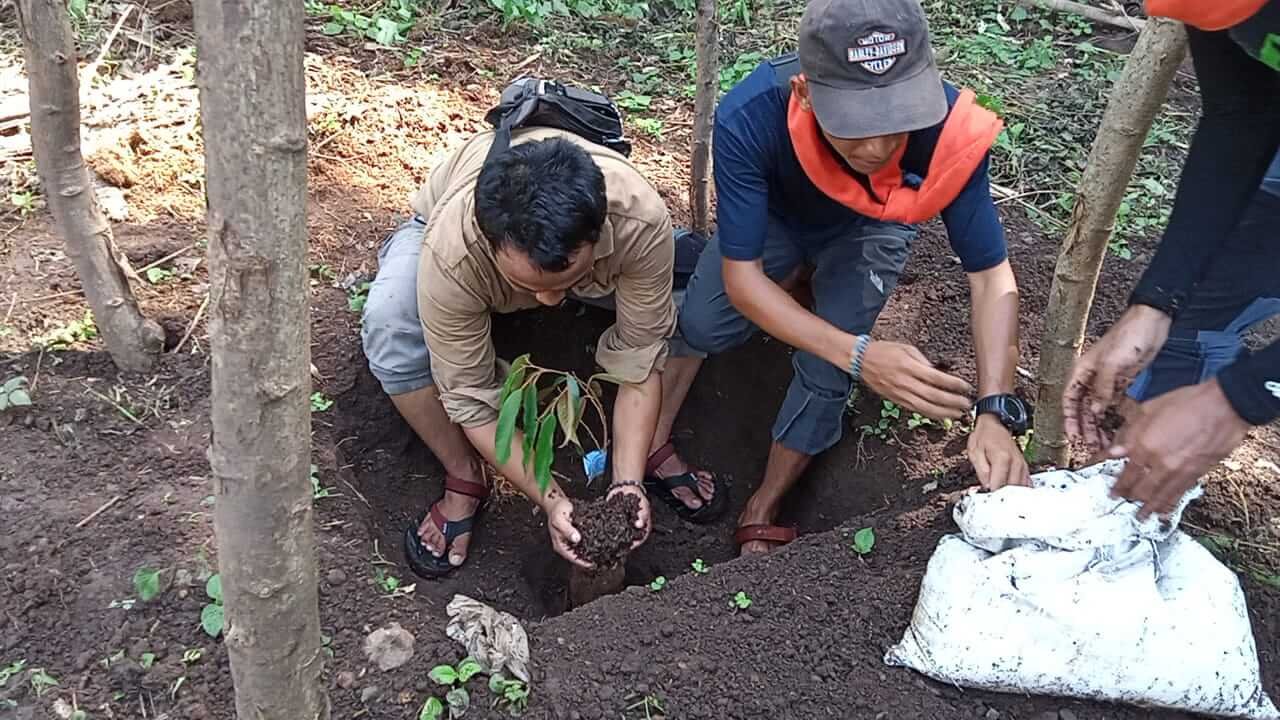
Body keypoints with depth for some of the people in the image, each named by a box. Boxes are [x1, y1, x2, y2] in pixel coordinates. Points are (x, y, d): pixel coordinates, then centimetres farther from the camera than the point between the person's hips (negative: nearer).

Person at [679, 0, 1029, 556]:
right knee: (703, 330, -14)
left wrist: (996, 411, -45)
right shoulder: (748, 119, -43)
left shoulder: (948, 129, -40)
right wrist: (859, 355, -51)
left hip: (871, 226, 0)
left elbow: (991, 275, -30)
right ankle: (801, 273, 18)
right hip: (777, 214, 1)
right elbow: (741, 278, -38)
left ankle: (763, 511, 10)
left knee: (825, 370, -15)